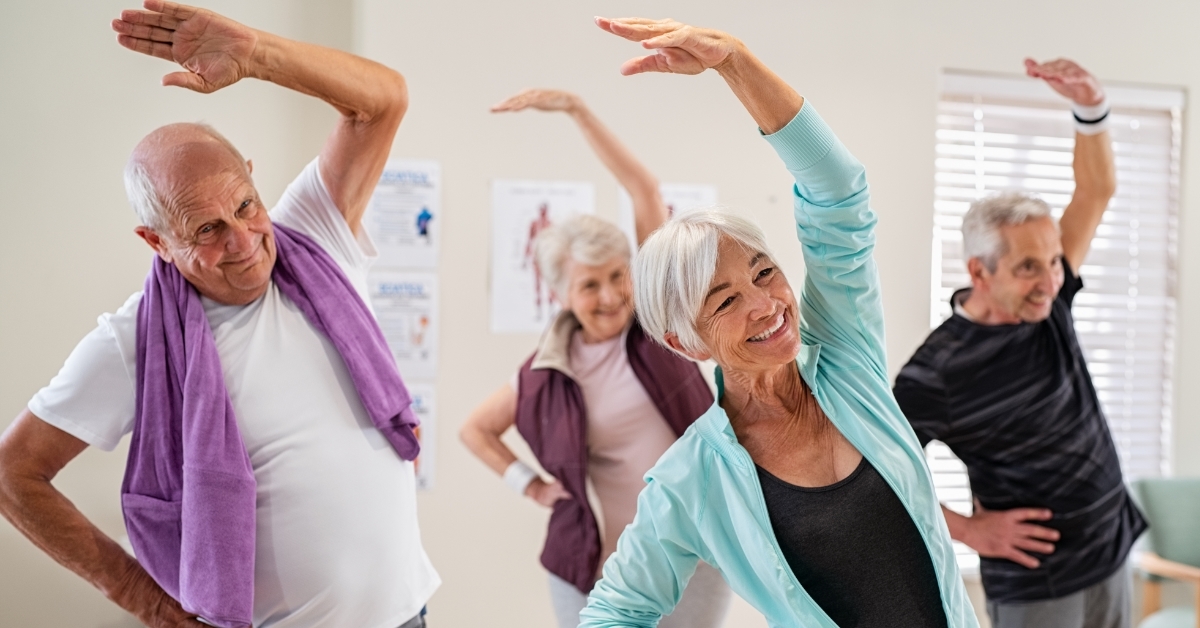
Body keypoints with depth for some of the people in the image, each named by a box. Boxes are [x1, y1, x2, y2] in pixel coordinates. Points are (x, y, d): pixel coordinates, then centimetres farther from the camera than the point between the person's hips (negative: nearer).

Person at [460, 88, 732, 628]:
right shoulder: (547, 374, -2)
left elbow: (644, 189, -10)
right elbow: (475, 429, 14)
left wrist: (576, 108, -13)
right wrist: (529, 485, 3)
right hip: (600, 564, 1)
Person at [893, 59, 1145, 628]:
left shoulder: (1046, 302, -3)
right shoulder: (937, 370, -20)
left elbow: (1096, 192, -4)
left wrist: (1091, 109, -21)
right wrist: (968, 530, -12)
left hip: (1111, 555, 6)